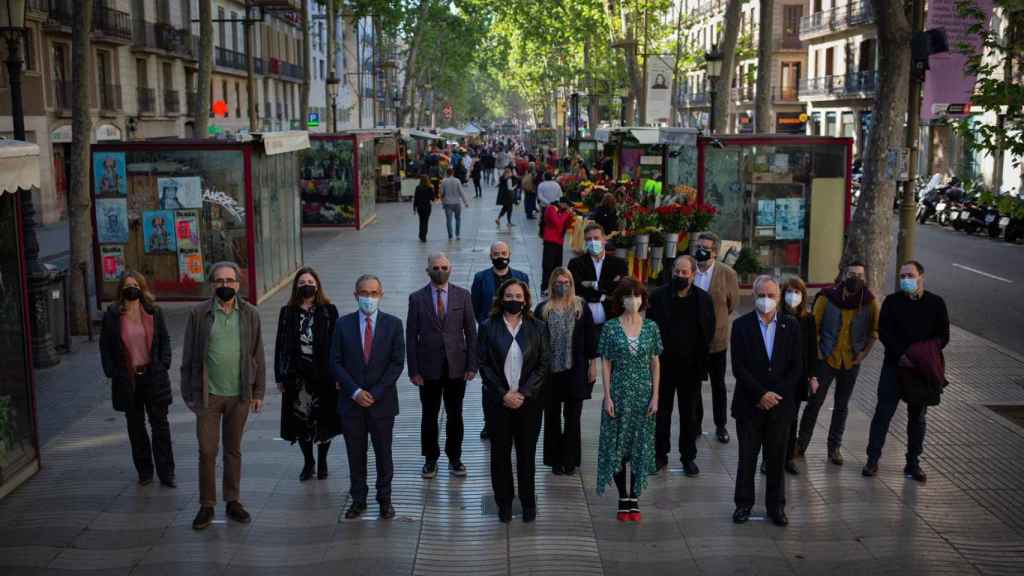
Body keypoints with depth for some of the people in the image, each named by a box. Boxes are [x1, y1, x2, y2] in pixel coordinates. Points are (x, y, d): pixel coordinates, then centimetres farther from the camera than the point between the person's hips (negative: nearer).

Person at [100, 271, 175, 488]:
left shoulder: (153, 312, 3)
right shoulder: (112, 315, 0)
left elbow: (165, 339, 9)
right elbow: (105, 346, 4)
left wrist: (163, 365, -2)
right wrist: (112, 372, -4)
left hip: (153, 376, 0)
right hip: (127, 379, 0)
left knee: (160, 425, 1)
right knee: (136, 427, 9)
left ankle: (166, 472, 7)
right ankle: (144, 472, 20)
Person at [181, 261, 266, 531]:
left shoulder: (250, 314, 2)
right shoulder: (198, 314, -3)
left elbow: (257, 355, 5)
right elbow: (189, 357, 1)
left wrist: (258, 391, 3)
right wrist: (188, 393, 0)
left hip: (239, 395, 2)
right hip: (208, 395, -1)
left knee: (234, 450, 12)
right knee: (207, 452, 2)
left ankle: (232, 502, 24)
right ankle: (207, 506, 15)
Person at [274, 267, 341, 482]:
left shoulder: (329, 311, -1)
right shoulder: (287, 312, 4)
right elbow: (280, 345, 5)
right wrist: (280, 376, 1)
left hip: (323, 374, -1)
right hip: (297, 375, 1)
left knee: (323, 420, 7)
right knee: (300, 421, 7)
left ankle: (322, 461, 24)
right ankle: (308, 462, 24)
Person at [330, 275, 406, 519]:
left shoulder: (393, 324, -2)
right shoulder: (343, 324, 1)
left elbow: (397, 363, -5)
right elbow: (336, 362, -1)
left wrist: (375, 393, -12)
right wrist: (355, 391, -11)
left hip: (382, 401, -1)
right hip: (351, 401, 1)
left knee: (383, 453, 8)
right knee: (355, 454, 9)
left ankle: (385, 499, 22)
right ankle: (358, 499, 22)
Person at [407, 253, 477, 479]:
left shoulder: (463, 295, 1)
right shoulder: (417, 298, -1)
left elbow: (471, 332, 2)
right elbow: (411, 336, -1)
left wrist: (472, 365, -4)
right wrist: (413, 370, -5)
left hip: (456, 367, 1)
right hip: (429, 367, 0)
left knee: (455, 415, 10)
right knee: (429, 416, 9)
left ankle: (454, 458, 24)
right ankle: (430, 459, 23)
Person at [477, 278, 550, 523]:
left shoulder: (538, 328, 2)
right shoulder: (488, 327, 0)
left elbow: (543, 365, 0)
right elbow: (484, 365, -2)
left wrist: (523, 393, -10)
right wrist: (503, 394, -11)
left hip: (528, 400, 0)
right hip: (498, 400, 0)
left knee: (527, 452, 5)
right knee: (500, 452, 6)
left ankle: (528, 501, 19)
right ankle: (504, 501, 20)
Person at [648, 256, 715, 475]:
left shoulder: (704, 299, -2)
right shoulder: (658, 296, -4)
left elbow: (709, 332, 2)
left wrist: (700, 362, -2)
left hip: (691, 367, 0)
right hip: (663, 365, 0)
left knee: (690, 414, 10)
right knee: (661, 412, 9)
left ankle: (688, 457, 22)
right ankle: (660, 454, 22)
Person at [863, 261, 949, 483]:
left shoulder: (936, 303, 2)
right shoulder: (892, 301, 0)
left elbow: (943, 336, 2)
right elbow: (884, 332, -5)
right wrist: (900, 355, -18)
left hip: (923, 368, 1)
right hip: (894, 365, -1)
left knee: (918, 417, 10)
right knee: (883, 412, -2)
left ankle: (913, 464, 19)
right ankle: (873, 459, 6)